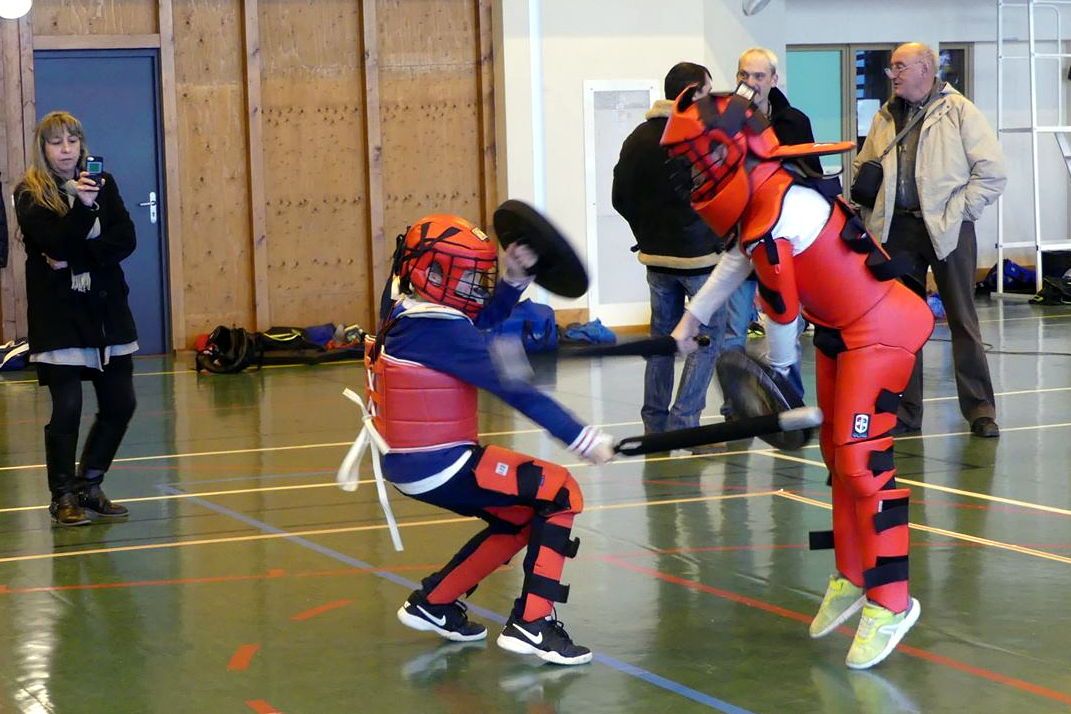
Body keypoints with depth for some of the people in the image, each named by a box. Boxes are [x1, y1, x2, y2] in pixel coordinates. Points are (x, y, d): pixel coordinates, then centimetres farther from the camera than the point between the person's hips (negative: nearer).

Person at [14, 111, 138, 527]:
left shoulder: (102, 184, 9)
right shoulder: (30, 195, -4)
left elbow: (126, 239, -1)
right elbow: (55, 244, -17)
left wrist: (78, 258, -14)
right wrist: (82, 205, -33)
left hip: (106, 309, 5)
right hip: (58, 315, -5)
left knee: (120, 404, 6)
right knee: (67, 408, -6)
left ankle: (88, 486, 22)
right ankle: (63, 498, 9)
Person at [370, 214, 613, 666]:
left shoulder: (409, 316, 7)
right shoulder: (441, 331, -20)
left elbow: (482, 319, 19)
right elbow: (516, 390, -22)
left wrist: (516, 277, 3)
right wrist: (583, 439, -20)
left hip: (412, 462, 10)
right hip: (439, 467, -10)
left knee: (521, 517, 21)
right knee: (561, 494, -5)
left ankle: (434, 603, 27)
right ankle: (532, 624, -9)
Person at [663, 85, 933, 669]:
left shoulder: (783, 209, -27)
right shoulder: (755, 199, 2)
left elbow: (782, 309, -17)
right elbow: (736, 262, 20)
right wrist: (692, 319, 29)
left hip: (878, 329, -10)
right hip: (839, 330, 10)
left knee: (862, 461, -12)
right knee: (839, 455, 14)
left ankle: (890, 602, -7)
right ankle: (850, 577, 26)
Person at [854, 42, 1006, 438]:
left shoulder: (958, 111, -2)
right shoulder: (885, 118, 13)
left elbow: (992, 172, -5)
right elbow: (863, 169, 21)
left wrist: (958, 212, -10)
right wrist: (871, 214, 6)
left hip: (947, 228, -4)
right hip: (898, 228, 5)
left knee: (963, 320, 0)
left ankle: (980, 409, 5)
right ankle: (905, 410, 13)